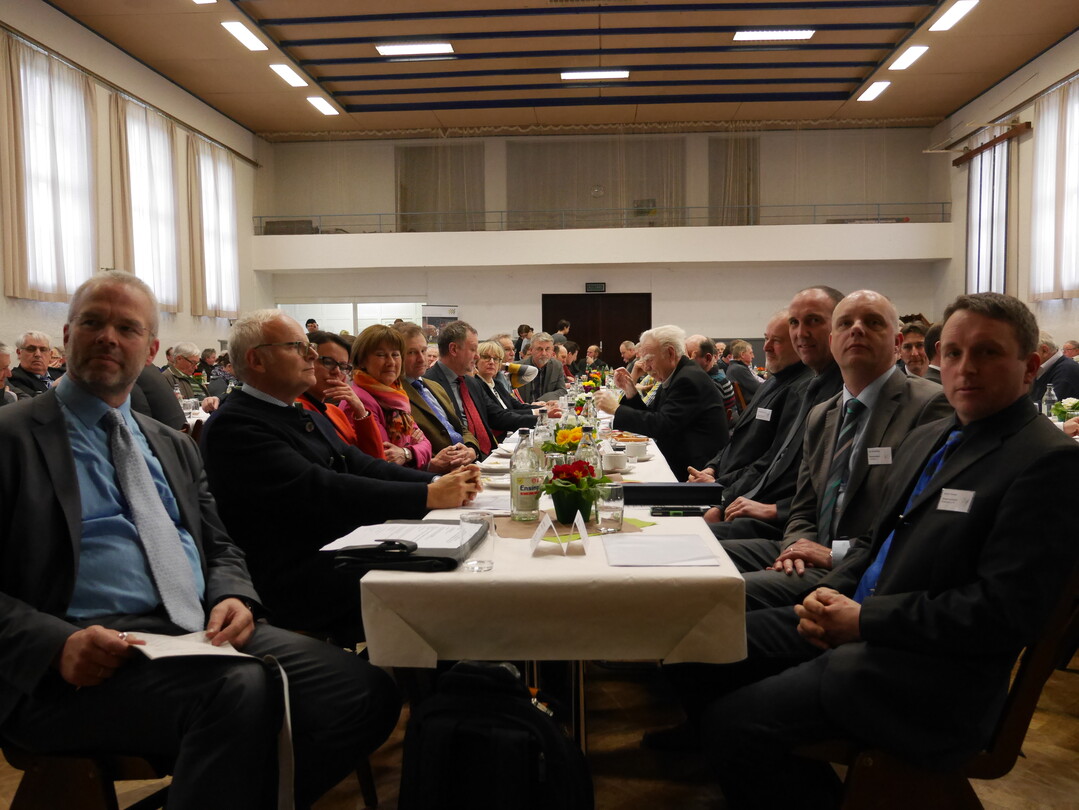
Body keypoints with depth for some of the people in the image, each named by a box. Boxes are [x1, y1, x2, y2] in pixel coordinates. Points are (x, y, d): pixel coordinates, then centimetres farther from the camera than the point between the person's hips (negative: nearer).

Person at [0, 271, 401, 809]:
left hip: (201, 633, 6)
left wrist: (233, 599, -1)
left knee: (366, 692, -17)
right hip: (87, 660, -5)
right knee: (241, 689, -37)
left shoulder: (174, 446, 22)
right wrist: (58, 644, -19)